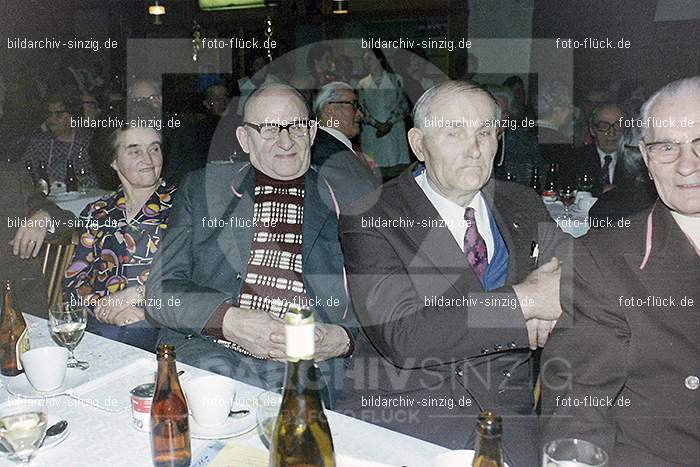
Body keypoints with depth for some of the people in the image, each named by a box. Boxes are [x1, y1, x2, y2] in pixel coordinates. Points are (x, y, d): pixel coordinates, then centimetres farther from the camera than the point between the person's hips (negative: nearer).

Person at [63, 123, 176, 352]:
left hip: (159, 326, -2)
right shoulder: (97, 213, 18)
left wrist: (131, 295, -10)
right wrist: (103, 309, -7)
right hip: (100, 323, 2)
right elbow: (73, 279, 13)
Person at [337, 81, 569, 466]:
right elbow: (399, 338, -18)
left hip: (507, 410, 3)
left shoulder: (523, 206, 10)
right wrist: (524, 301, -18)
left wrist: (551, 308, -10)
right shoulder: (369, 221, -7)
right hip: (403, 407, -2)